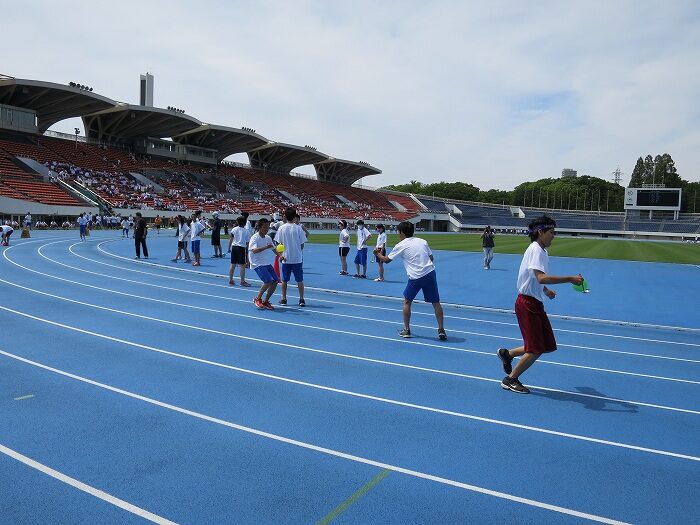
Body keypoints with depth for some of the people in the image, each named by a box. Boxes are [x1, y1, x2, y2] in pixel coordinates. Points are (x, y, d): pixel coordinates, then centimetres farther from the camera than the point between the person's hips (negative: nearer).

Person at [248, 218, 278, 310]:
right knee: (268, 281, -20)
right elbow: (254, 250, -30)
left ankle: (265, 301, 15)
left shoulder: (268, 238, 7)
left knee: (275, 281, -1)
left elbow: (274, 249, 17)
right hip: (257, 264, -7)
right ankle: (257, 299, 2)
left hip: (267, 263, 7)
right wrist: (266, 247, -43)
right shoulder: (254, 238, -14)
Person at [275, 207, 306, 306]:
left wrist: (280, 255, 12)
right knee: (299, 280, 7)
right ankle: (301, 299, 7)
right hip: (297, 258, -1)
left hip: (286, 258, 1)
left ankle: (284, 299, 16)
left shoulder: (281, 228, -4)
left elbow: (279, 244, 0)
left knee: (284, 280, 12)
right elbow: (302, 244, -3)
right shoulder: (299, 228, -6)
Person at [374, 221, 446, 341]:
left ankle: (406, 330, 19)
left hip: (415, 277, -3)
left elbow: (386, 260, 12)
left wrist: (378, 254, 30)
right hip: (430, 272, 3)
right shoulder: (422, 241, 12)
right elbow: (431, 257, 16)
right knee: (436, 302, 8)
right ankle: (441, 330, 6)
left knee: (407, 301, 16)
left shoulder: (400, 246, 2)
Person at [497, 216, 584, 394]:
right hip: (527, 304, -10)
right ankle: (510, 379, 10)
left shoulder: (542, 251, 15)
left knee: (548, 346, 10)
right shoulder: (536, 250, -16)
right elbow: (541, 278, -31)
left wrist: (546, 290, 17)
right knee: (536, 350, -6)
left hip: (536, 304, 10)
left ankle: (507, 354, 23)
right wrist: (570, 279, -30)